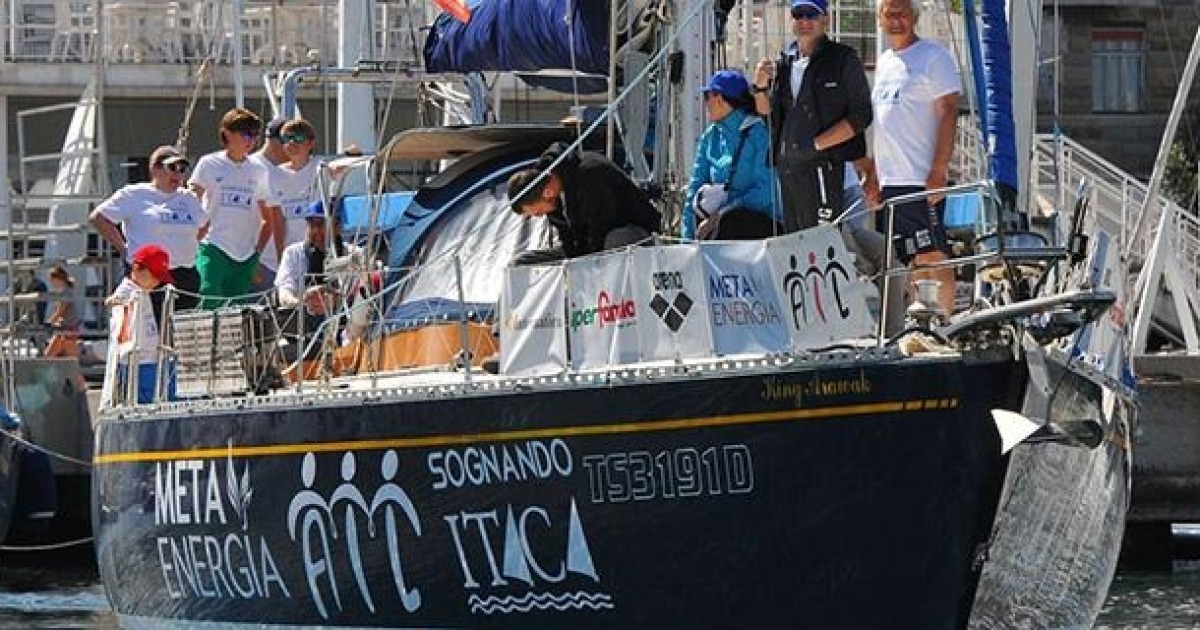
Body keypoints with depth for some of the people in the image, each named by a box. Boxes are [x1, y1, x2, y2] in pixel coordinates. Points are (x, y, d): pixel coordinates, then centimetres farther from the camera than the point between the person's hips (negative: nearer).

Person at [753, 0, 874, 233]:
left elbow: (860, 116, -7)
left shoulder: (843, 59, -1)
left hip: (823, 167, -6)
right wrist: (761, 85, 2)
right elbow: (766, 113, 22)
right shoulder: (784, 63, 16)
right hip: (787, 167, 6)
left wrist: (817, 144, -13)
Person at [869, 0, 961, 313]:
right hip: (890, 181, 8)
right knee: (913, 261, 9)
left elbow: (948, 113, -11)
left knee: (934, 257, -8)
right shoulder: (884, 62, 19)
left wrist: (939, 170, -18)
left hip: (923, 179, -8)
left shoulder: (933, 56, -4)